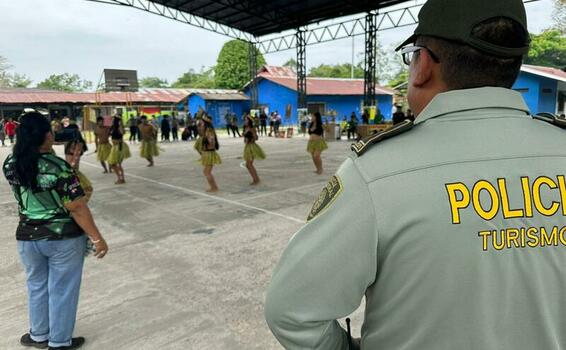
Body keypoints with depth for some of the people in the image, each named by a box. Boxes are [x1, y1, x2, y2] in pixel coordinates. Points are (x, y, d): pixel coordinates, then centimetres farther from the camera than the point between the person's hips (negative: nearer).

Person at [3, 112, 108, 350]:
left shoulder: (10, 164, -6)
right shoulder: (58, 167, -23)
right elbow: (77, 208, -22)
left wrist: (23, 140, 10)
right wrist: (97, 238, -15)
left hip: (27, 237, 5)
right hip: (63, 237, -5)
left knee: (37, 287, 23)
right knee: (62, 290, 11)